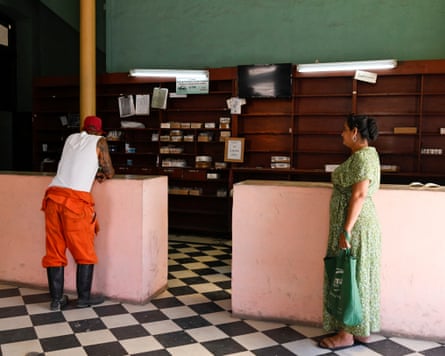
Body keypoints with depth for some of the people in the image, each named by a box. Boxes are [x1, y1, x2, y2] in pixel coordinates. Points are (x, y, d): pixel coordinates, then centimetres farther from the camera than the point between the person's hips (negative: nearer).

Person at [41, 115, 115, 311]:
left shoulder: (71, 138, 22)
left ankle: (56, 299, 15)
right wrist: (101, 173, 30)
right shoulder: (99, 141, 8)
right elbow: (110, 173, 10)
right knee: (85, 252, 9)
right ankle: (84, 297, 14)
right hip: (76, 200, -5)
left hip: (53, 196, 5)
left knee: (54, 251, 10)